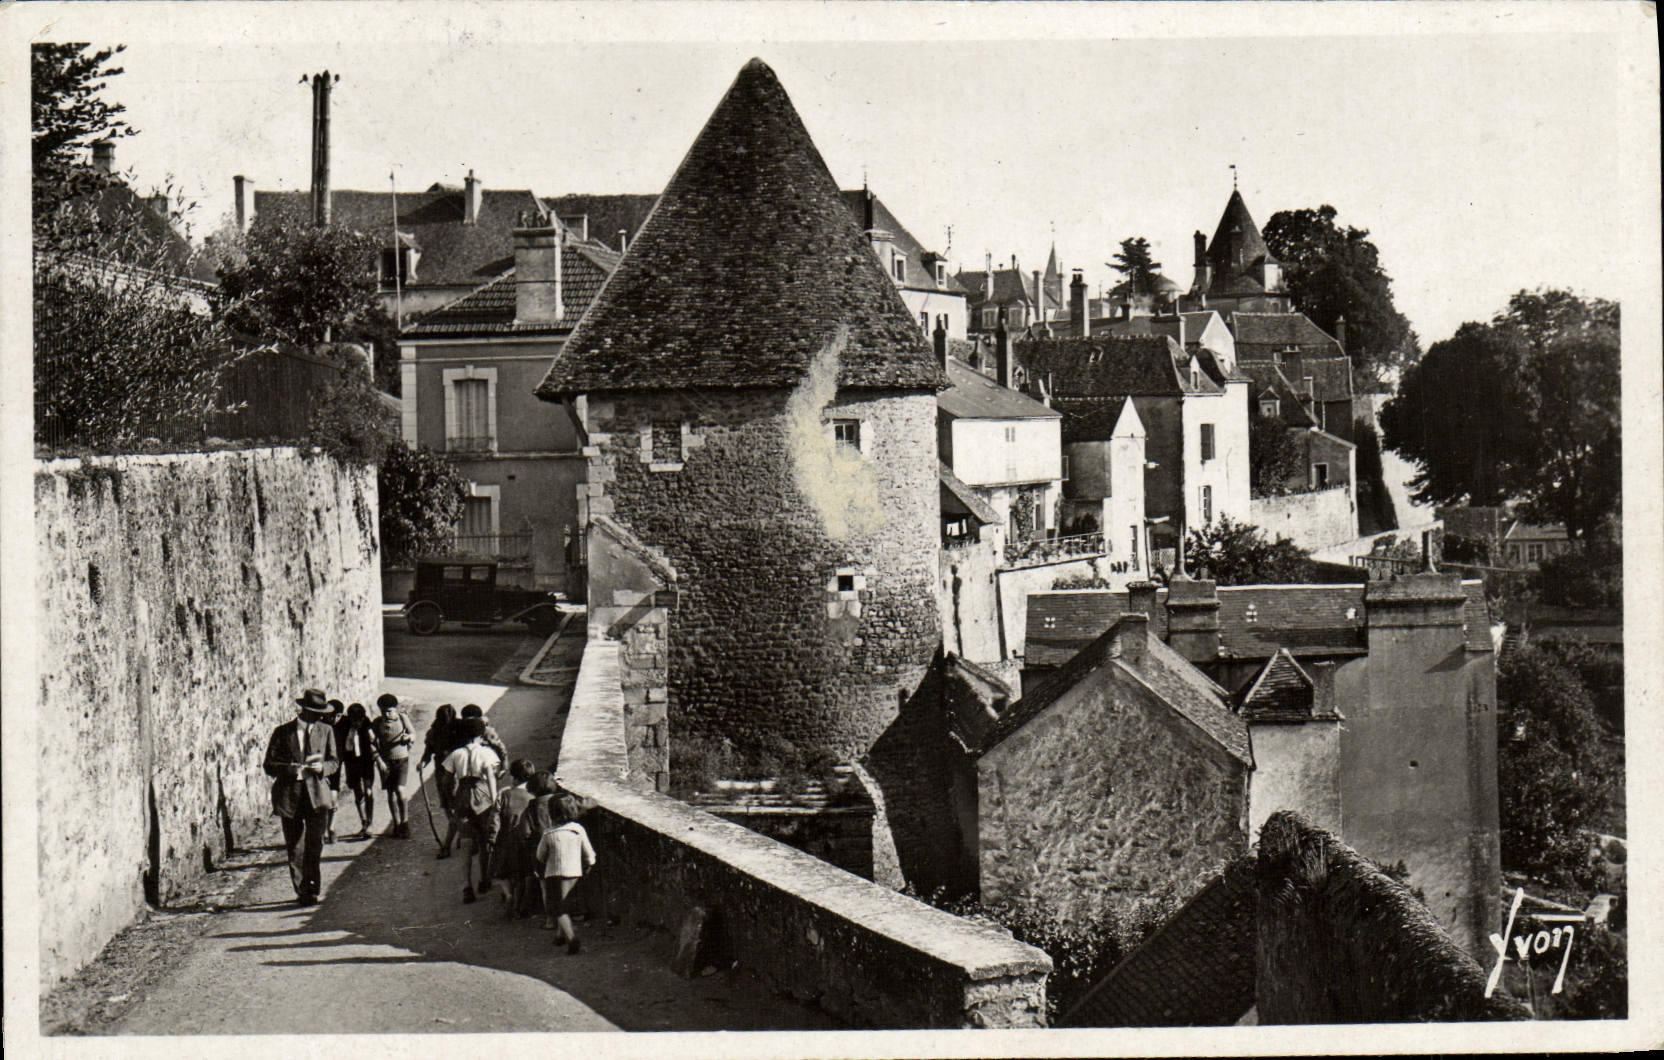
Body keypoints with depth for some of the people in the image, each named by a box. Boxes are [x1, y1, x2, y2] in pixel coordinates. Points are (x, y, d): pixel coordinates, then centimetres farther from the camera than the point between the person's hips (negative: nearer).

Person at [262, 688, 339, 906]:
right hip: (289, 796, 0)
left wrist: (322, 767, -11)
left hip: (317, 794, 0)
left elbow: (334, 761, 12)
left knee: (315, 844, -11)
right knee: (295, 847, 4)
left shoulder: (326, 731, 9)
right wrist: (292, 769, -18)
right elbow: (270, 765, 0)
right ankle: (301, 890, 15)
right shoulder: (282, 732, 2)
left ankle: (311, 889, -5)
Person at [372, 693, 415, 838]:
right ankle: (397, 824, 13)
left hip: (402, 759, -2)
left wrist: (409, 737, -24)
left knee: (400, 789, -17)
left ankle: (404, 819, 1)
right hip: (386, 761, 2)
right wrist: (379, 761, -9)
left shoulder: (402, 718, -2)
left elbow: (413, 735, 1)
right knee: (390, 794, 3)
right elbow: (374, 743, 3)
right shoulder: (378, 722, 1)